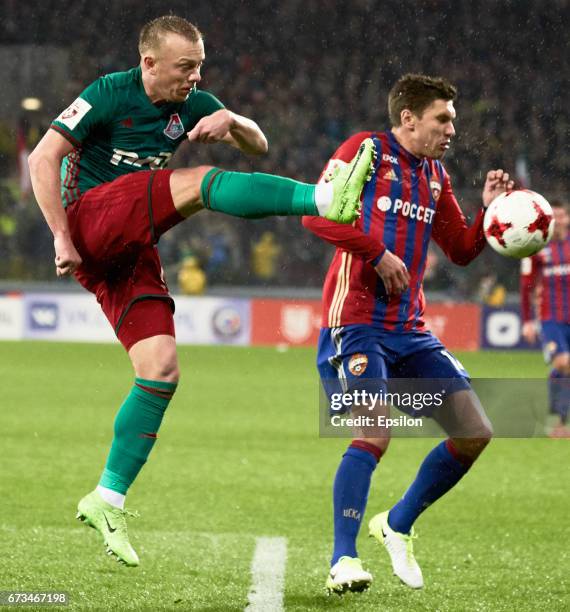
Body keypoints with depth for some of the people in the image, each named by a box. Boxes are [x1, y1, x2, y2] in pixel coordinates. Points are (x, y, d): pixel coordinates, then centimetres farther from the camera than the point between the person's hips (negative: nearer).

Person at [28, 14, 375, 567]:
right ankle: (326, 201, -43)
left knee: (161, 370, -7)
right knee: (198, 180, -26)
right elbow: (44, 159, -9)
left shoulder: (192, 105, 11)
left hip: (132, 252, 7)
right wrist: (62, 238, -15)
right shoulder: (109, 95, -6)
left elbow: (258, 146, 13)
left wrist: (231, 122, -11)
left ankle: (107, 500, -3)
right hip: (91, 217, -7)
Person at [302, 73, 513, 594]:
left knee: (475, 433, 3)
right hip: (356, 324, -7)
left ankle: (397, 526, 20)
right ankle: (343, 561, -17)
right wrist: (378, 253, -18)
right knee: (374, 433, -24)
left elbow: (461, 250, 24)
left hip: (410, 331, 8)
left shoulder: (436, 177, 17)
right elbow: (316, 213, -14)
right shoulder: (366, 150, -4)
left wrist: (489, 210, 7)